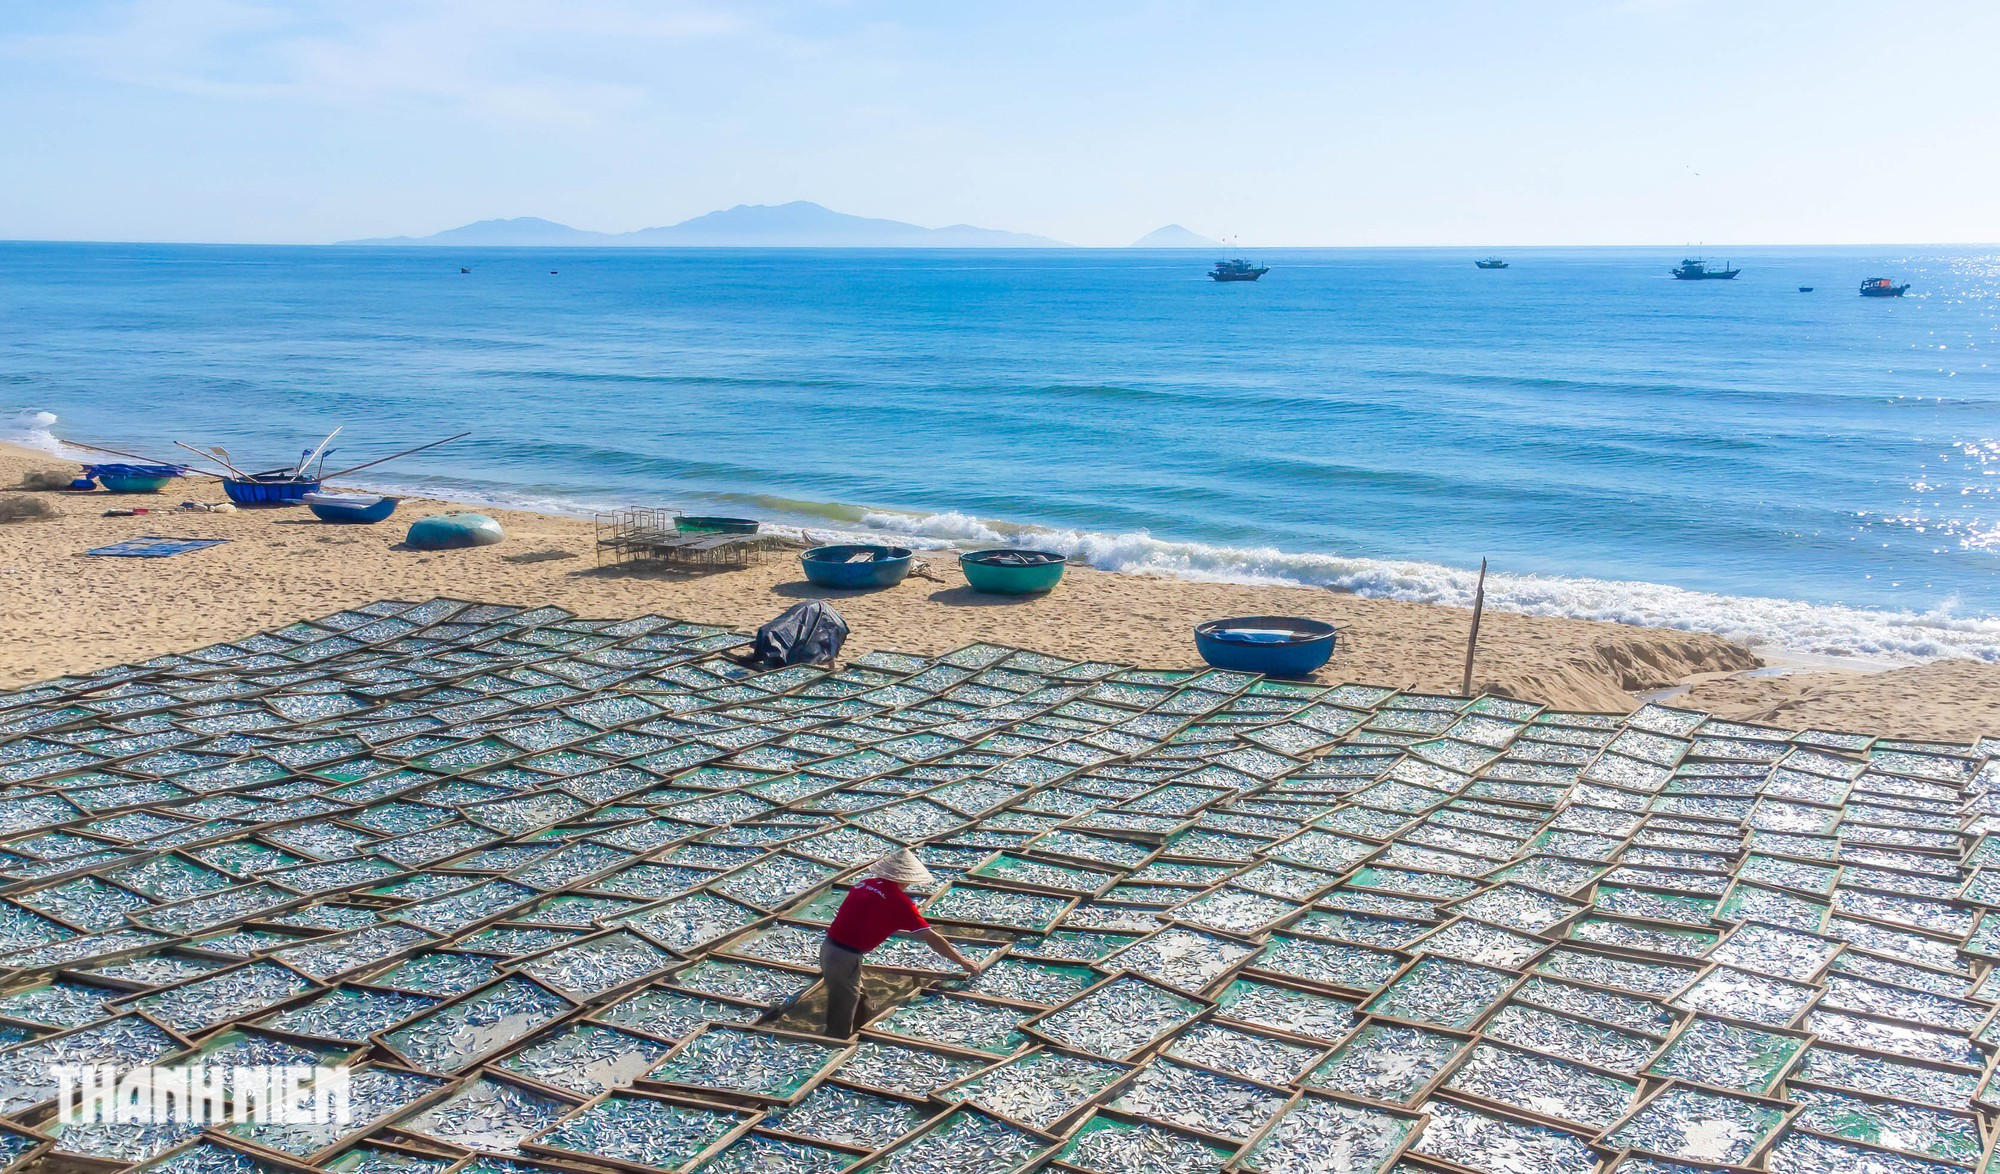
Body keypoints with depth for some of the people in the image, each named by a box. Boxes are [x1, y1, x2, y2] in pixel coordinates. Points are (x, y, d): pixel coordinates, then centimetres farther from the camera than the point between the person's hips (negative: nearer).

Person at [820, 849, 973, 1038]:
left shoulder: (865, 884, 9)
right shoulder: (899, 900, -11)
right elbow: (932, 938, -8)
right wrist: (963, 962, 0)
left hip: (828, 949, 8)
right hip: (846, 959, -8)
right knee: (841, 1026, 5)